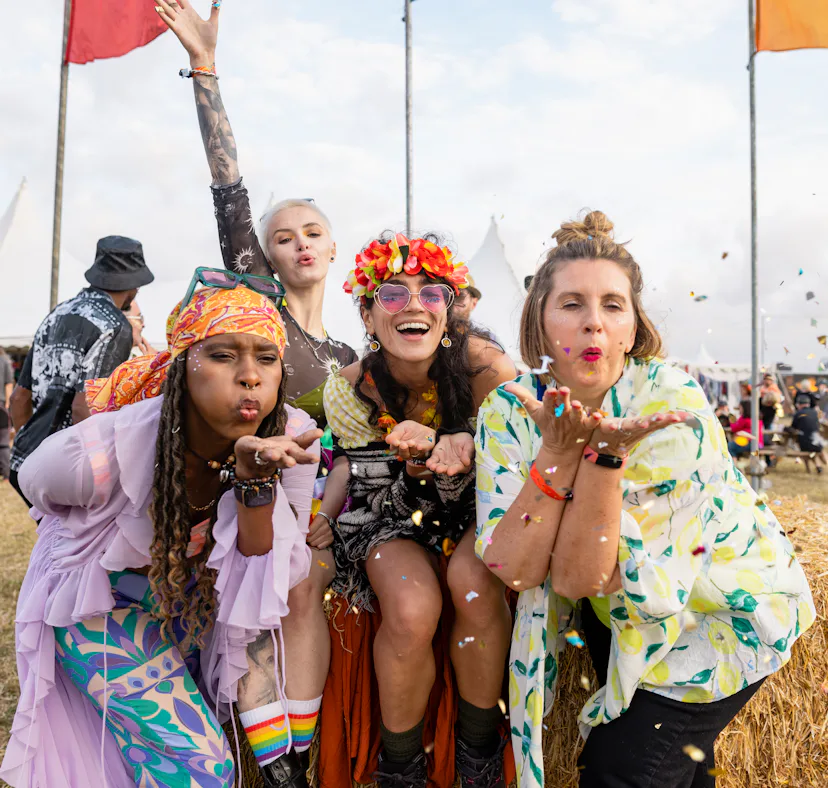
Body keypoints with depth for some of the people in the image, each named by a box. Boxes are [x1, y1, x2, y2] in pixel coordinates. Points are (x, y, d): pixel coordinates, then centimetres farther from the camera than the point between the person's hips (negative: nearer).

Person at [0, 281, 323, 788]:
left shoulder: (291, 439, -24)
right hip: (100, 605, -4)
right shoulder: (103, 451, -32)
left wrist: (255, 480, -38)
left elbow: (272, 583, -24)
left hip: (196, 601, 4)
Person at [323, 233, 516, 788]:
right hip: (394, 518, 0)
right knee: (412, 609, -29)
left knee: (474, 582, -31)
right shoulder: (350, 391, -19)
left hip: (477, 510, 1)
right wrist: (425, 459, -37)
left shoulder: (487, 366, -22)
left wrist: (462, 450, -37)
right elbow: (381, 499, -13)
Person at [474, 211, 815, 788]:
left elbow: (581, 576, -28)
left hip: (726, 611, -5)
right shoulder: (509, 410, -17)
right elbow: (514, 569, -26)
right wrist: (558, 450, -35)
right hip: (628, 600, 5)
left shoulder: (675, 405, -28)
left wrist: (603, 453, -40)